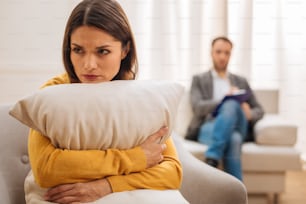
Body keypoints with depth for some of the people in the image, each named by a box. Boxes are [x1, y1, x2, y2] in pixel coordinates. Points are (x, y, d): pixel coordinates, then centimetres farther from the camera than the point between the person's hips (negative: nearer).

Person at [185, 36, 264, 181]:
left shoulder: (241, 81, 27)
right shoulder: (199, 80, 17)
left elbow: (259, 110, 21)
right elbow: (197, 107, -1)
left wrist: (249, 114, -5)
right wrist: (225, 99, -17)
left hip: (237, 128, 2)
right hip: (208, 128, -2)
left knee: (232, 105, -36)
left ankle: (211, 160, -42)